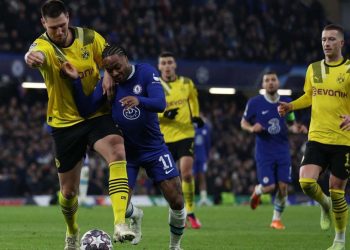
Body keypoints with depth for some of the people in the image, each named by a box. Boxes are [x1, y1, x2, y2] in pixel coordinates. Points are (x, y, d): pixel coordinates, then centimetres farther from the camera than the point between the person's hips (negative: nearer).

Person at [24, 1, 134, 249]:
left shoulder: (90, 38, -6)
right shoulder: (43, 45, -15)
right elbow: (37, 54, -41)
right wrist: (32, 57, -65)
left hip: (97, 115, 1)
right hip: (65, 123, 0)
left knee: (117, 151, -31)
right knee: (68, 190, 8)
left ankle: (120, 224, -39)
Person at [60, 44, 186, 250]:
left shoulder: (146, 72, -13)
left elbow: (160, 103, -27)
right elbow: (86, 110, -14)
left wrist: (139, 100, -48)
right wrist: (77, 81, -26)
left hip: (154, 148, -1)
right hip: (126, 152, 1)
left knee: (177, 202, -8)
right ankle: (136, 216, 27)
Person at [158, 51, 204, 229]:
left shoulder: (186, 83, 5)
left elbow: (193, 98, 26)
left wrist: (196, 115, 10)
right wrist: (164, 115, -23)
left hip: (185, 134, 0)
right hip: (165, 137, 0)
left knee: (187, 173, -15)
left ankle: (190, 212, -1)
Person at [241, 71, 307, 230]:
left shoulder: (286, 102, 4)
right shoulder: (254, 103, -5)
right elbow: (243, 123, 4)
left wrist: (297, 128, -8)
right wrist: (252, 128, -18)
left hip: (282, 151, 3)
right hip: (264, 152, -3)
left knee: (283, 187, -4)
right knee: (269, 187, -9)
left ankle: (276, 219, 16)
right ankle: (257, 191, 29)